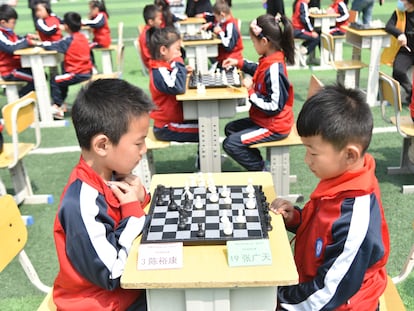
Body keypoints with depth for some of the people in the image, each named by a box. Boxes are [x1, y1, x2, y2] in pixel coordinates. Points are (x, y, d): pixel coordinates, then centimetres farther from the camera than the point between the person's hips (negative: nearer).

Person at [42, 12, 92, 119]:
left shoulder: (69, 40, -15)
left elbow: (51, 46, -16)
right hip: (87, 72, 9)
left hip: (78, 74, -9)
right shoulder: (83, 37, 9)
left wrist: (42, 43, 4)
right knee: (62, 79, 27)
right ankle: (61, 103, 34)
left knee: (54, 81, 2)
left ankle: (57, 107, 3)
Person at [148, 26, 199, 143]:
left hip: (174, 119, 10)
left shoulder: (165, 67, 9)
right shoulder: (159, 72, -21)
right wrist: (179, 64, -23)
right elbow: (179, 88, -35)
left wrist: (184, 71, -1)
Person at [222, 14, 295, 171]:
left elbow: (274, 107, -29)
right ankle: (259, 163, 16)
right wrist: (239, 63, 21)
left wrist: (251, 91, -22)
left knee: (230, 144, -13)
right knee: (230, 129, 20)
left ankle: (262, 170, 3)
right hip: (264, 120, 10)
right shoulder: (270, 59, 0)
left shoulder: (274, 69, -29)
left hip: (274, 127, -10)